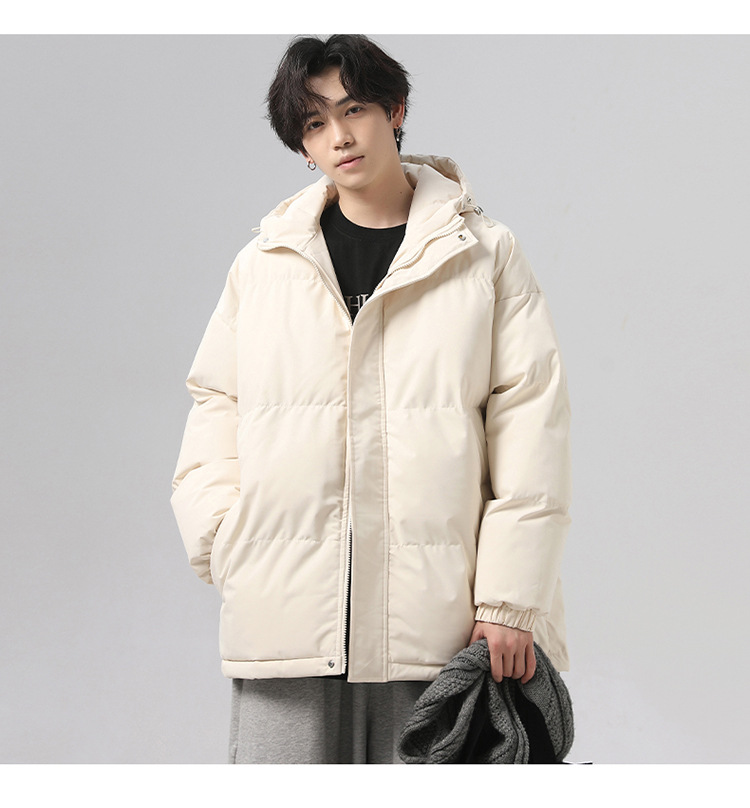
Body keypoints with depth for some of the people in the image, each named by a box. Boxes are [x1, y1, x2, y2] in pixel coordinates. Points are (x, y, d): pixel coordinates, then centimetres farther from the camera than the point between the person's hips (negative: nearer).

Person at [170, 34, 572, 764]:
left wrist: (509, 600, -5)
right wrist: (224, 541, -1)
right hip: (285, 612, 2)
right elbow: (216, 410, 16)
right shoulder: (261, 265, 13)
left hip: (431, 615, -1)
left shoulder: (484, 256, 6)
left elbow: (530, 429, 1)